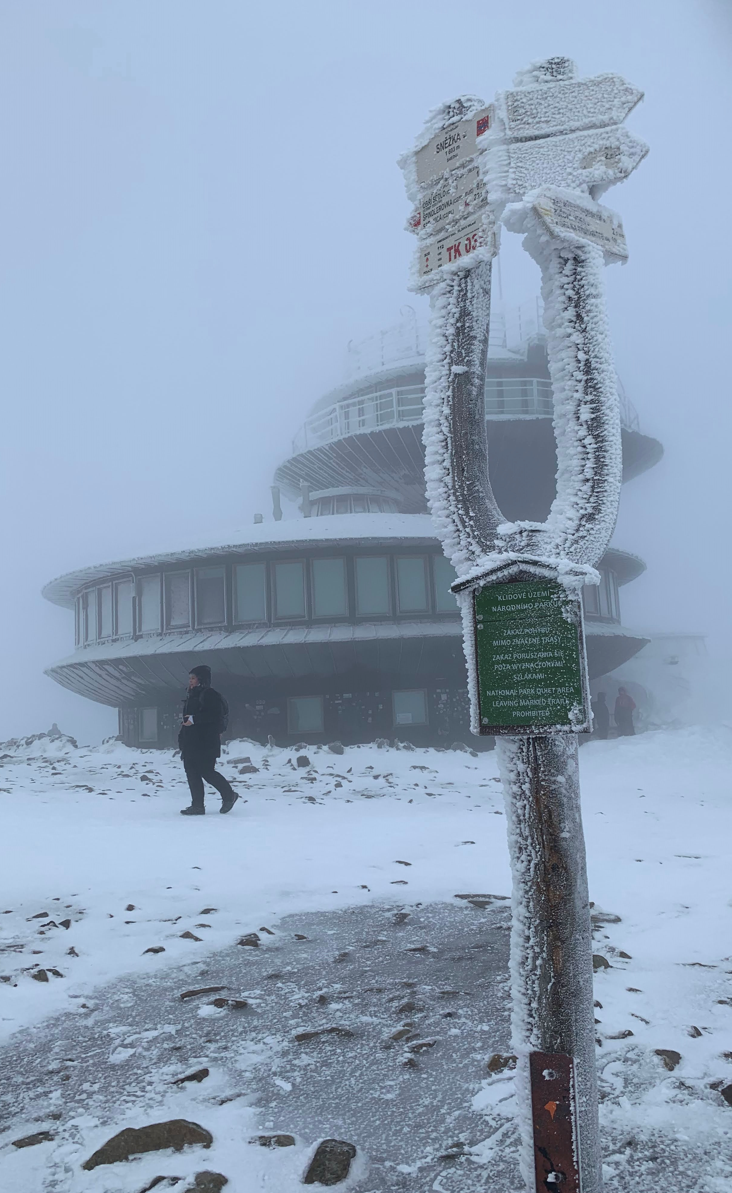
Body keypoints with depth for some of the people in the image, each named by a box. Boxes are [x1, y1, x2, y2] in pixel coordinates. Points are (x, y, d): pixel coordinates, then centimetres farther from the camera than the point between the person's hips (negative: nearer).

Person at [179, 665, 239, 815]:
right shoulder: (192, 696, 18)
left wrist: (194, 719, -22)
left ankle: (229, 795, 12)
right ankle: (197, 805, 7)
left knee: (206, 771, -7)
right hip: (191, 742, 9)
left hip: (206, 742, -9)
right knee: (192, 772, 4)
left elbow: (216, 716, -20)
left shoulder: (210, 694, -10)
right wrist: (182, 739, 13)